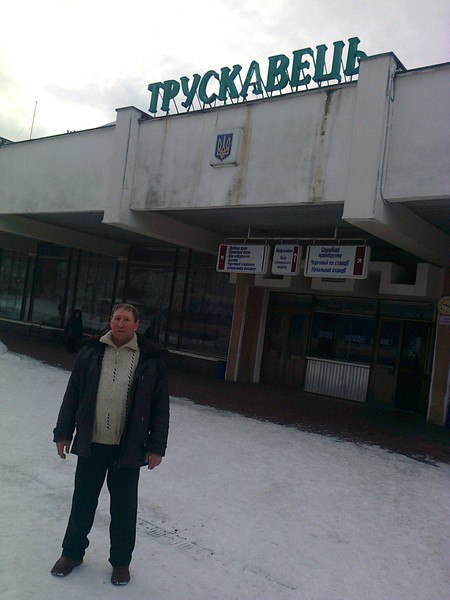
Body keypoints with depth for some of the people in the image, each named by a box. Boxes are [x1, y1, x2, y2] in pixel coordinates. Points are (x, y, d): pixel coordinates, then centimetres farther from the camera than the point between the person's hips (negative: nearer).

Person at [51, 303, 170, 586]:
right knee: (83, 501, 17)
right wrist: (63, 432, 6)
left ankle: (121, 561, 32)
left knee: (124, 507, 12)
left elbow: (161, 406, -4)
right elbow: (73, 394, 6)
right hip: (90, 444, 2)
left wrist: (157, 447, -5)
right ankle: (72, 552, 39)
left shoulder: (151, 359, -6)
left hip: (128, 448, -2)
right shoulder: (92, 351, 1)